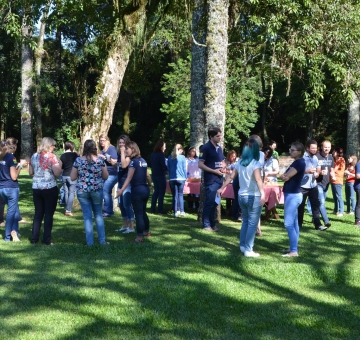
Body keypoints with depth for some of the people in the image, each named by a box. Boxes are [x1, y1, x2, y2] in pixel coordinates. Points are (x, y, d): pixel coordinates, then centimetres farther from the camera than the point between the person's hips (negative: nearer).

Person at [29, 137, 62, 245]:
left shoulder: (34, 156, 8)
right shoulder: (52, 156, -10)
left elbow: (30, 173, 15)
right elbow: (57, 173, -16)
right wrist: (60, 164, 1)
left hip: (36, 188, 5)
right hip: (50, 188, -5)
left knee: (38, 213, 13)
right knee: (49, 214, 2)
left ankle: (34, 238, 13)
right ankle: (47, 240, 3)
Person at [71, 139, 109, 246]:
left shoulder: (78, 160, -4)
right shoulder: (100, 160, -4)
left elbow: (72, 178, 0)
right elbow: (106, 177, 4)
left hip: (82, 191, 0)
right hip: (97, 190, 0)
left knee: (87, 216, 7)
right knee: (98, 215, 15)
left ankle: (90, 242, 7)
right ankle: (102, 240, 16)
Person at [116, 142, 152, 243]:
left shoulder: (133, 161, -14)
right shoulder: (143, 161, 9)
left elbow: (129, 177, -24)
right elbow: (147, 175, 19)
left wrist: (122, 190, -32)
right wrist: (150, 185, 36)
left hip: (137, 190, -8)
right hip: (145, 189, 8)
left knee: (138, 214, -3)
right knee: (143, 212, 22)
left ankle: (140, 237, -1)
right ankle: (146, 231, 36)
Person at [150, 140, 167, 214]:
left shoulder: (153, 154, 8)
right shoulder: (161, 155, -16)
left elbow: (151, 164, 15)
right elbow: (164, 166, -20)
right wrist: (168, 169, -2)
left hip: (154, 175, 8)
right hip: (161, 175, -8)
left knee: (156, 191, 15)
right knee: (161, 192, -1)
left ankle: (153, 209, 15)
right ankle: (160, 210, -2)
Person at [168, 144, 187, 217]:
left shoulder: (170, 158, 5)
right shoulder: (182, 157, -4)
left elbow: (168, 168, 11)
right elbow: (184, 169, 0)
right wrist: (185, 178, 11)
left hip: (172, 179, 2)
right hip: (181, 178, -2)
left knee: (174, 195, 6)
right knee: (180, 195, 7)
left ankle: (176, 212, 4)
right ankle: (181, 211, 2)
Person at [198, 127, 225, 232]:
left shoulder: (219, 148, 14)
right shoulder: (206, 148, -8)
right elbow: (200, 165, -13)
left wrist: (223, 168, 2)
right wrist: (214, 171, -17)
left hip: (219, 179, 7)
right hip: (210, 180, -7)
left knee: (215, 202, 11)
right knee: (209, 202, -5)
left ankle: (212, 223, 19)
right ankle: (206, 225, 2)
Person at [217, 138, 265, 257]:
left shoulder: (240, 163, 6)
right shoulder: (255, 164, -14)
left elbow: (231, 177, 9)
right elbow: (258, 179, -29)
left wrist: (221, 188, 19)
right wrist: (262, 194, -41)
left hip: (242, 196, 7)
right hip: (253, 197, -7)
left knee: (245, 221, 20)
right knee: (252, 224, -1)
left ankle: (243, 246, 25)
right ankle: (248, 250, -1)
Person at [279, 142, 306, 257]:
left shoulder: (300, 162, -17)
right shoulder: (297, 162, 15)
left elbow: (286, 176, -20)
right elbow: (285, 176, 13)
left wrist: (284, 175, 0)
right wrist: (284, 176, -8)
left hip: (293, 195, -10)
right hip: (292, 195, 10)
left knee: (289, 223, -11)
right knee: (293, 223, 13)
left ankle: (294, 251, -9)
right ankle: (293, 248, 18)